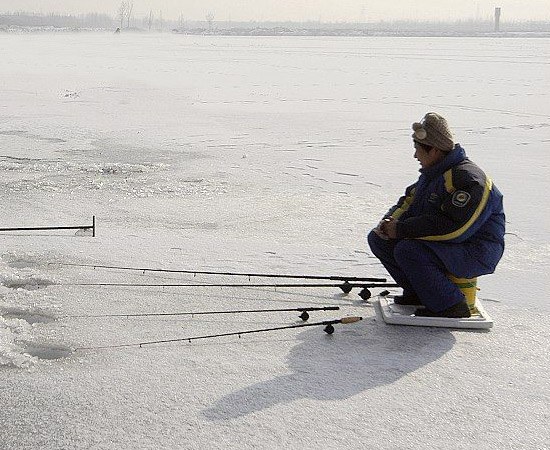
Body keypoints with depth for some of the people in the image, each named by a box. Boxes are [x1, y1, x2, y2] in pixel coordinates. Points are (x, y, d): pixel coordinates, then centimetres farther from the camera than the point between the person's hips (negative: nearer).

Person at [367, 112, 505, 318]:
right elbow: (409, 201, 18)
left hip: (474, 253, -10)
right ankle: (418, 292, 11)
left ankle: (452, 305, -17)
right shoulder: (432, 173, 9)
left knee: (408, 251, -32)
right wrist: (390, 220, -6)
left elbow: (452, 228, -30)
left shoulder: (468, 179, -23)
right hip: (440, 245, 10)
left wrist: (402, 230, -25)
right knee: (378, 239, 4)